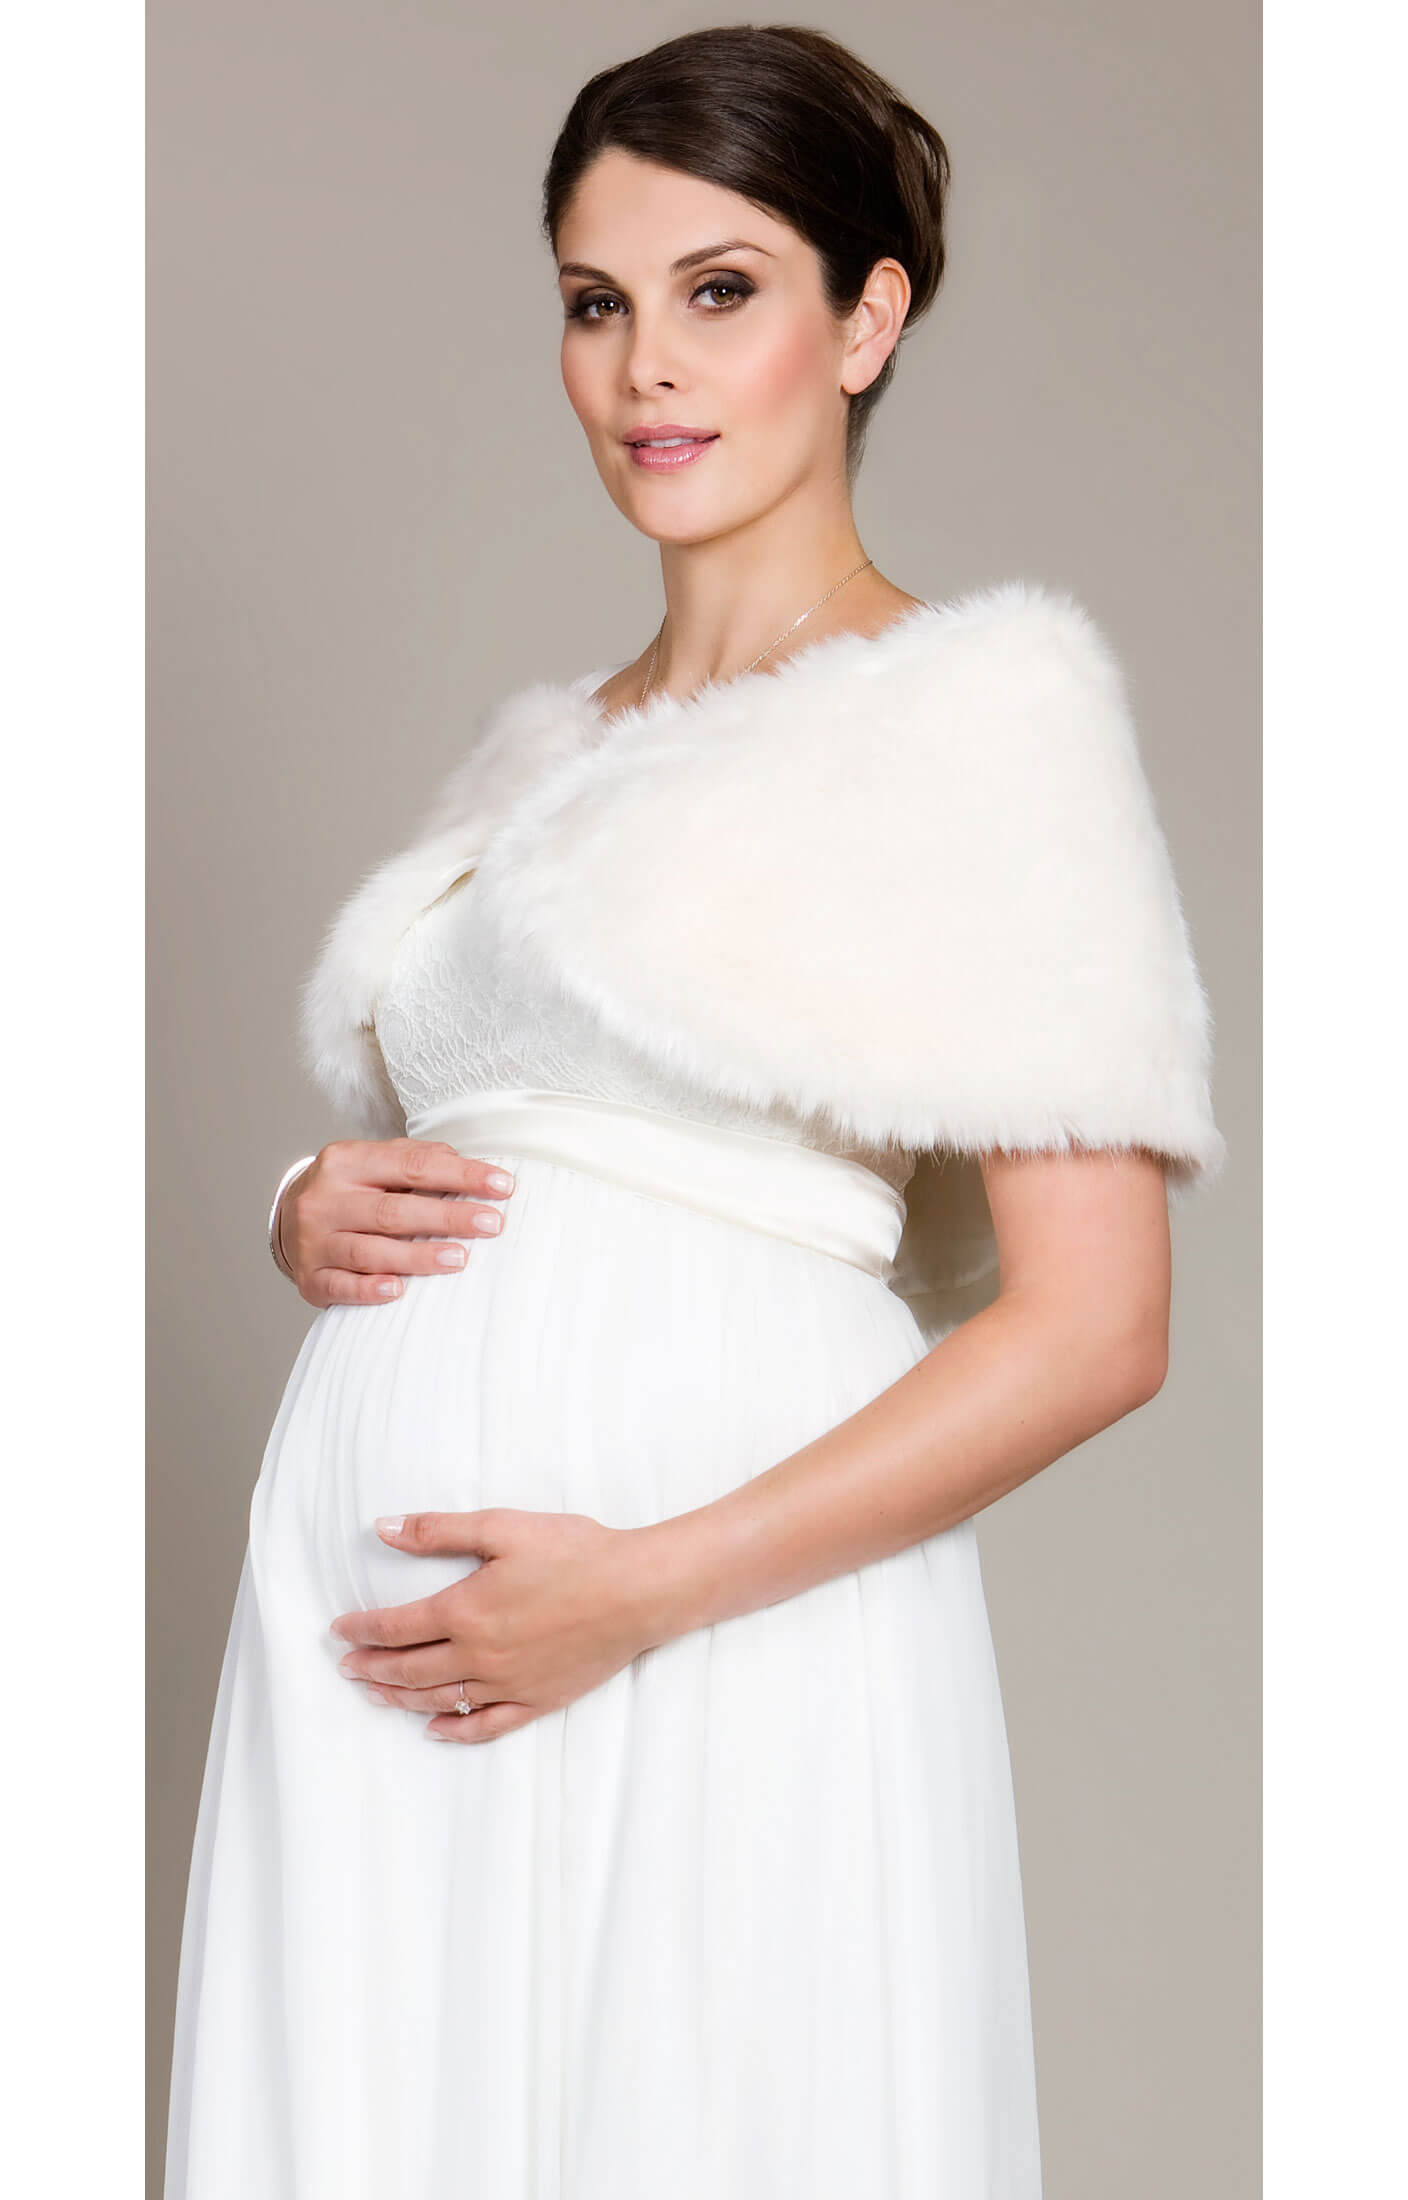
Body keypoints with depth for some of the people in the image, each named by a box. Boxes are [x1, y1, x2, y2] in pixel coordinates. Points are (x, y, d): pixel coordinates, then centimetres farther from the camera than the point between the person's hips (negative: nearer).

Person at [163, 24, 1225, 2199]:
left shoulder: (984, 699, -4)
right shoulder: (540, 744, 16)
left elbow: (1096, 1324, -10)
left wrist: (644, 1586, -16)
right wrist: (311, 1214, 3)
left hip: (724, 1644, -6)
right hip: (375, 1619, 6)